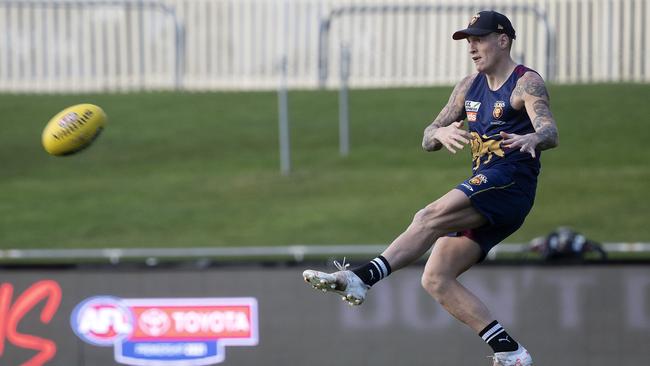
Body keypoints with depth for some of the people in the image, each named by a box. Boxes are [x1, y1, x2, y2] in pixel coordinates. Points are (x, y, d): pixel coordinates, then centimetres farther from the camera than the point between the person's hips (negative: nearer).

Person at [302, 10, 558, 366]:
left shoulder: (526, 83, -3)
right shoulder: (470, 86, 19)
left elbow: (550, 133, -20)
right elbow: (428, 139, 16)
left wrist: (532, 139, -44)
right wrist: (442, 133, -9)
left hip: (509, 180, -8)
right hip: (482, 187, 8)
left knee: (429, 217, -29)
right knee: (436, 280, -2)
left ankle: (363, 276, -41)